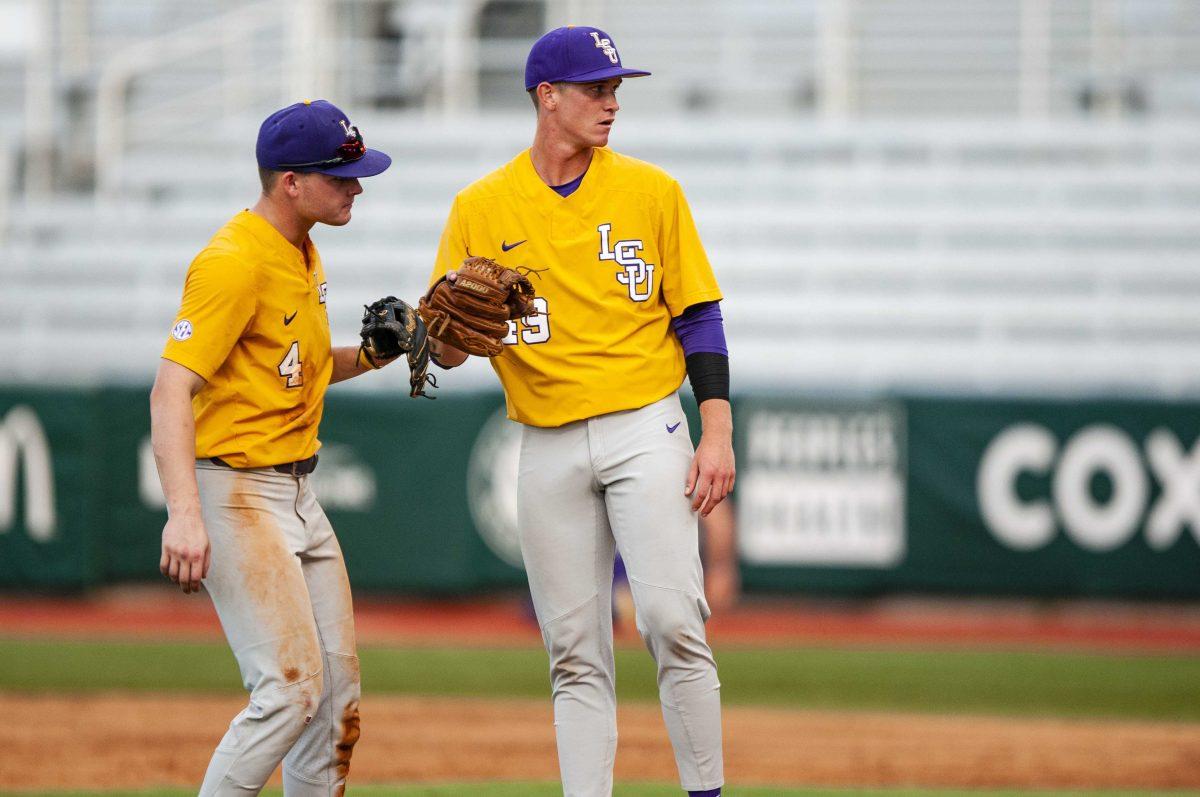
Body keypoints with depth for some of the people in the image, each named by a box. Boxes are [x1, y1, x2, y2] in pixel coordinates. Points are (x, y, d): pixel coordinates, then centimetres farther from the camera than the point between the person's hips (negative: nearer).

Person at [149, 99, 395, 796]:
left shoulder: (304, 254, 12)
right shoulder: (234, 262, -17)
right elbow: (172, 388, -23)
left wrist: (371, 354, 5)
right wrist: (184, 514, -33)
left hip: (297, 493, 10)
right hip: (236, 492, -10)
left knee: (338, 687, 9)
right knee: (292, 686, -16)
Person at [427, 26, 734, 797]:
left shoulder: (651, 190, 3)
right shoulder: (482, 207, 4)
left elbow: (698, 316, 4)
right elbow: (445, 350, 6)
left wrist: (718, 433, -5)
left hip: (645, 430, -2)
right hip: (549, 449, 2)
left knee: (672, 620, -13)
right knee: (576, 653, 4)